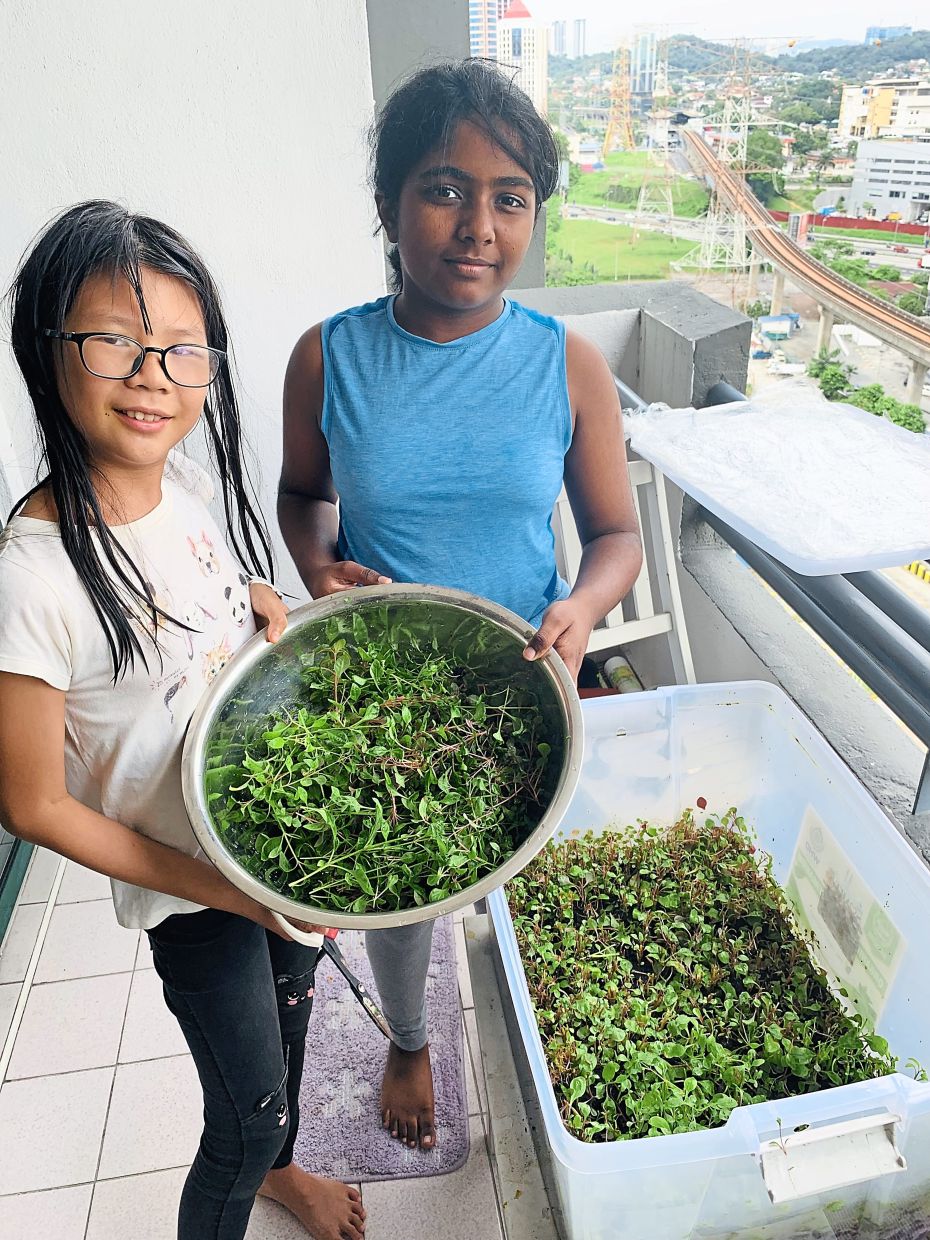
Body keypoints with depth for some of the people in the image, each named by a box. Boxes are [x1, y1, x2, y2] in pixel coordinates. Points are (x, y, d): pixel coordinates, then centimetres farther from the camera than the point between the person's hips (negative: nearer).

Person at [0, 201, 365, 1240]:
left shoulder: (181, 483, -9)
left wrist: (260, 601, -9)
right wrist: (226, 891, -18)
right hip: (192, 891, -7)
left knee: (289, 1012, 30)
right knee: (246, 1109, 14)